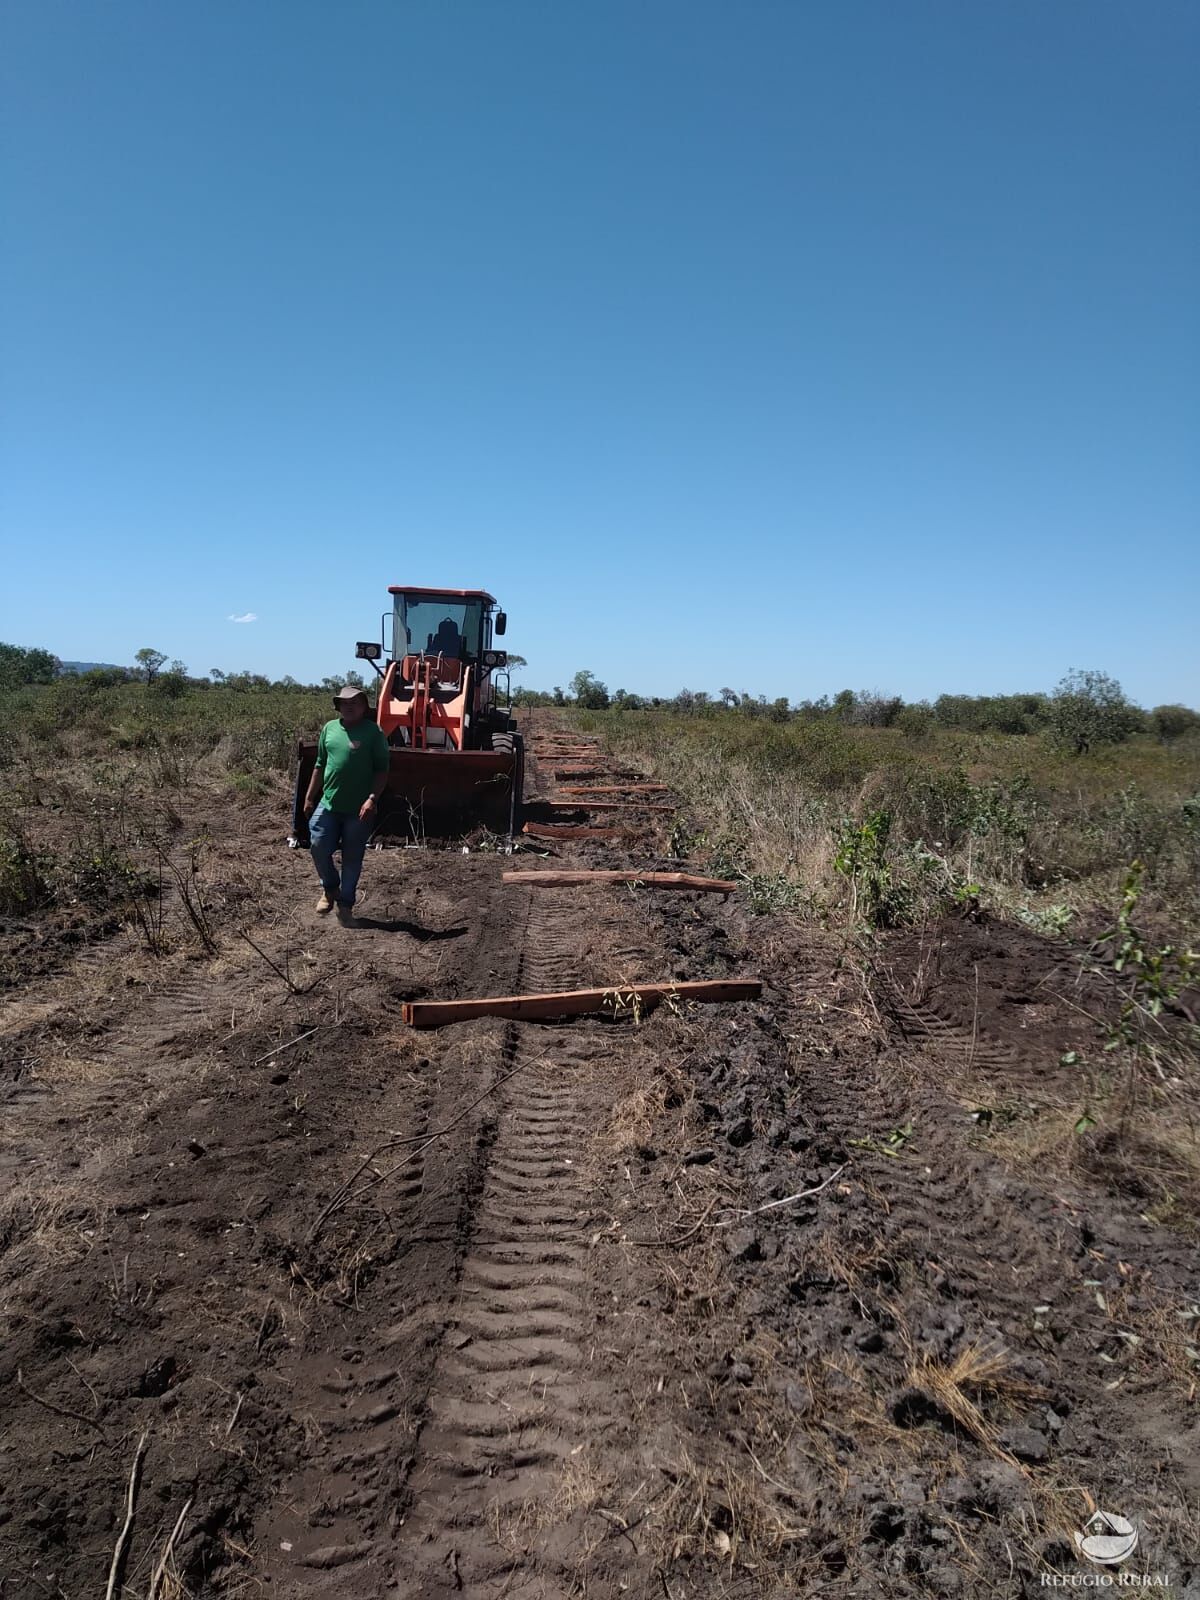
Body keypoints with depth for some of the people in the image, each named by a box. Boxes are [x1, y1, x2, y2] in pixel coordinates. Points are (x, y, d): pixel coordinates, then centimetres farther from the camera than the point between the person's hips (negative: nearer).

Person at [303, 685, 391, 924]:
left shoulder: (373, 732, -7)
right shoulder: (329, 728, 7)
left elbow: (382, 770, -7)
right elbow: (320, 765, 14)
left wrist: (372, 799, -18)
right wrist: (309, 798, 13)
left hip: (359, 810, -4)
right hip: (328, 804, 4)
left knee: (352, 858, 6)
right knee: (319, 847, 3)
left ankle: (345, 904, 21)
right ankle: (330, 888, 31)